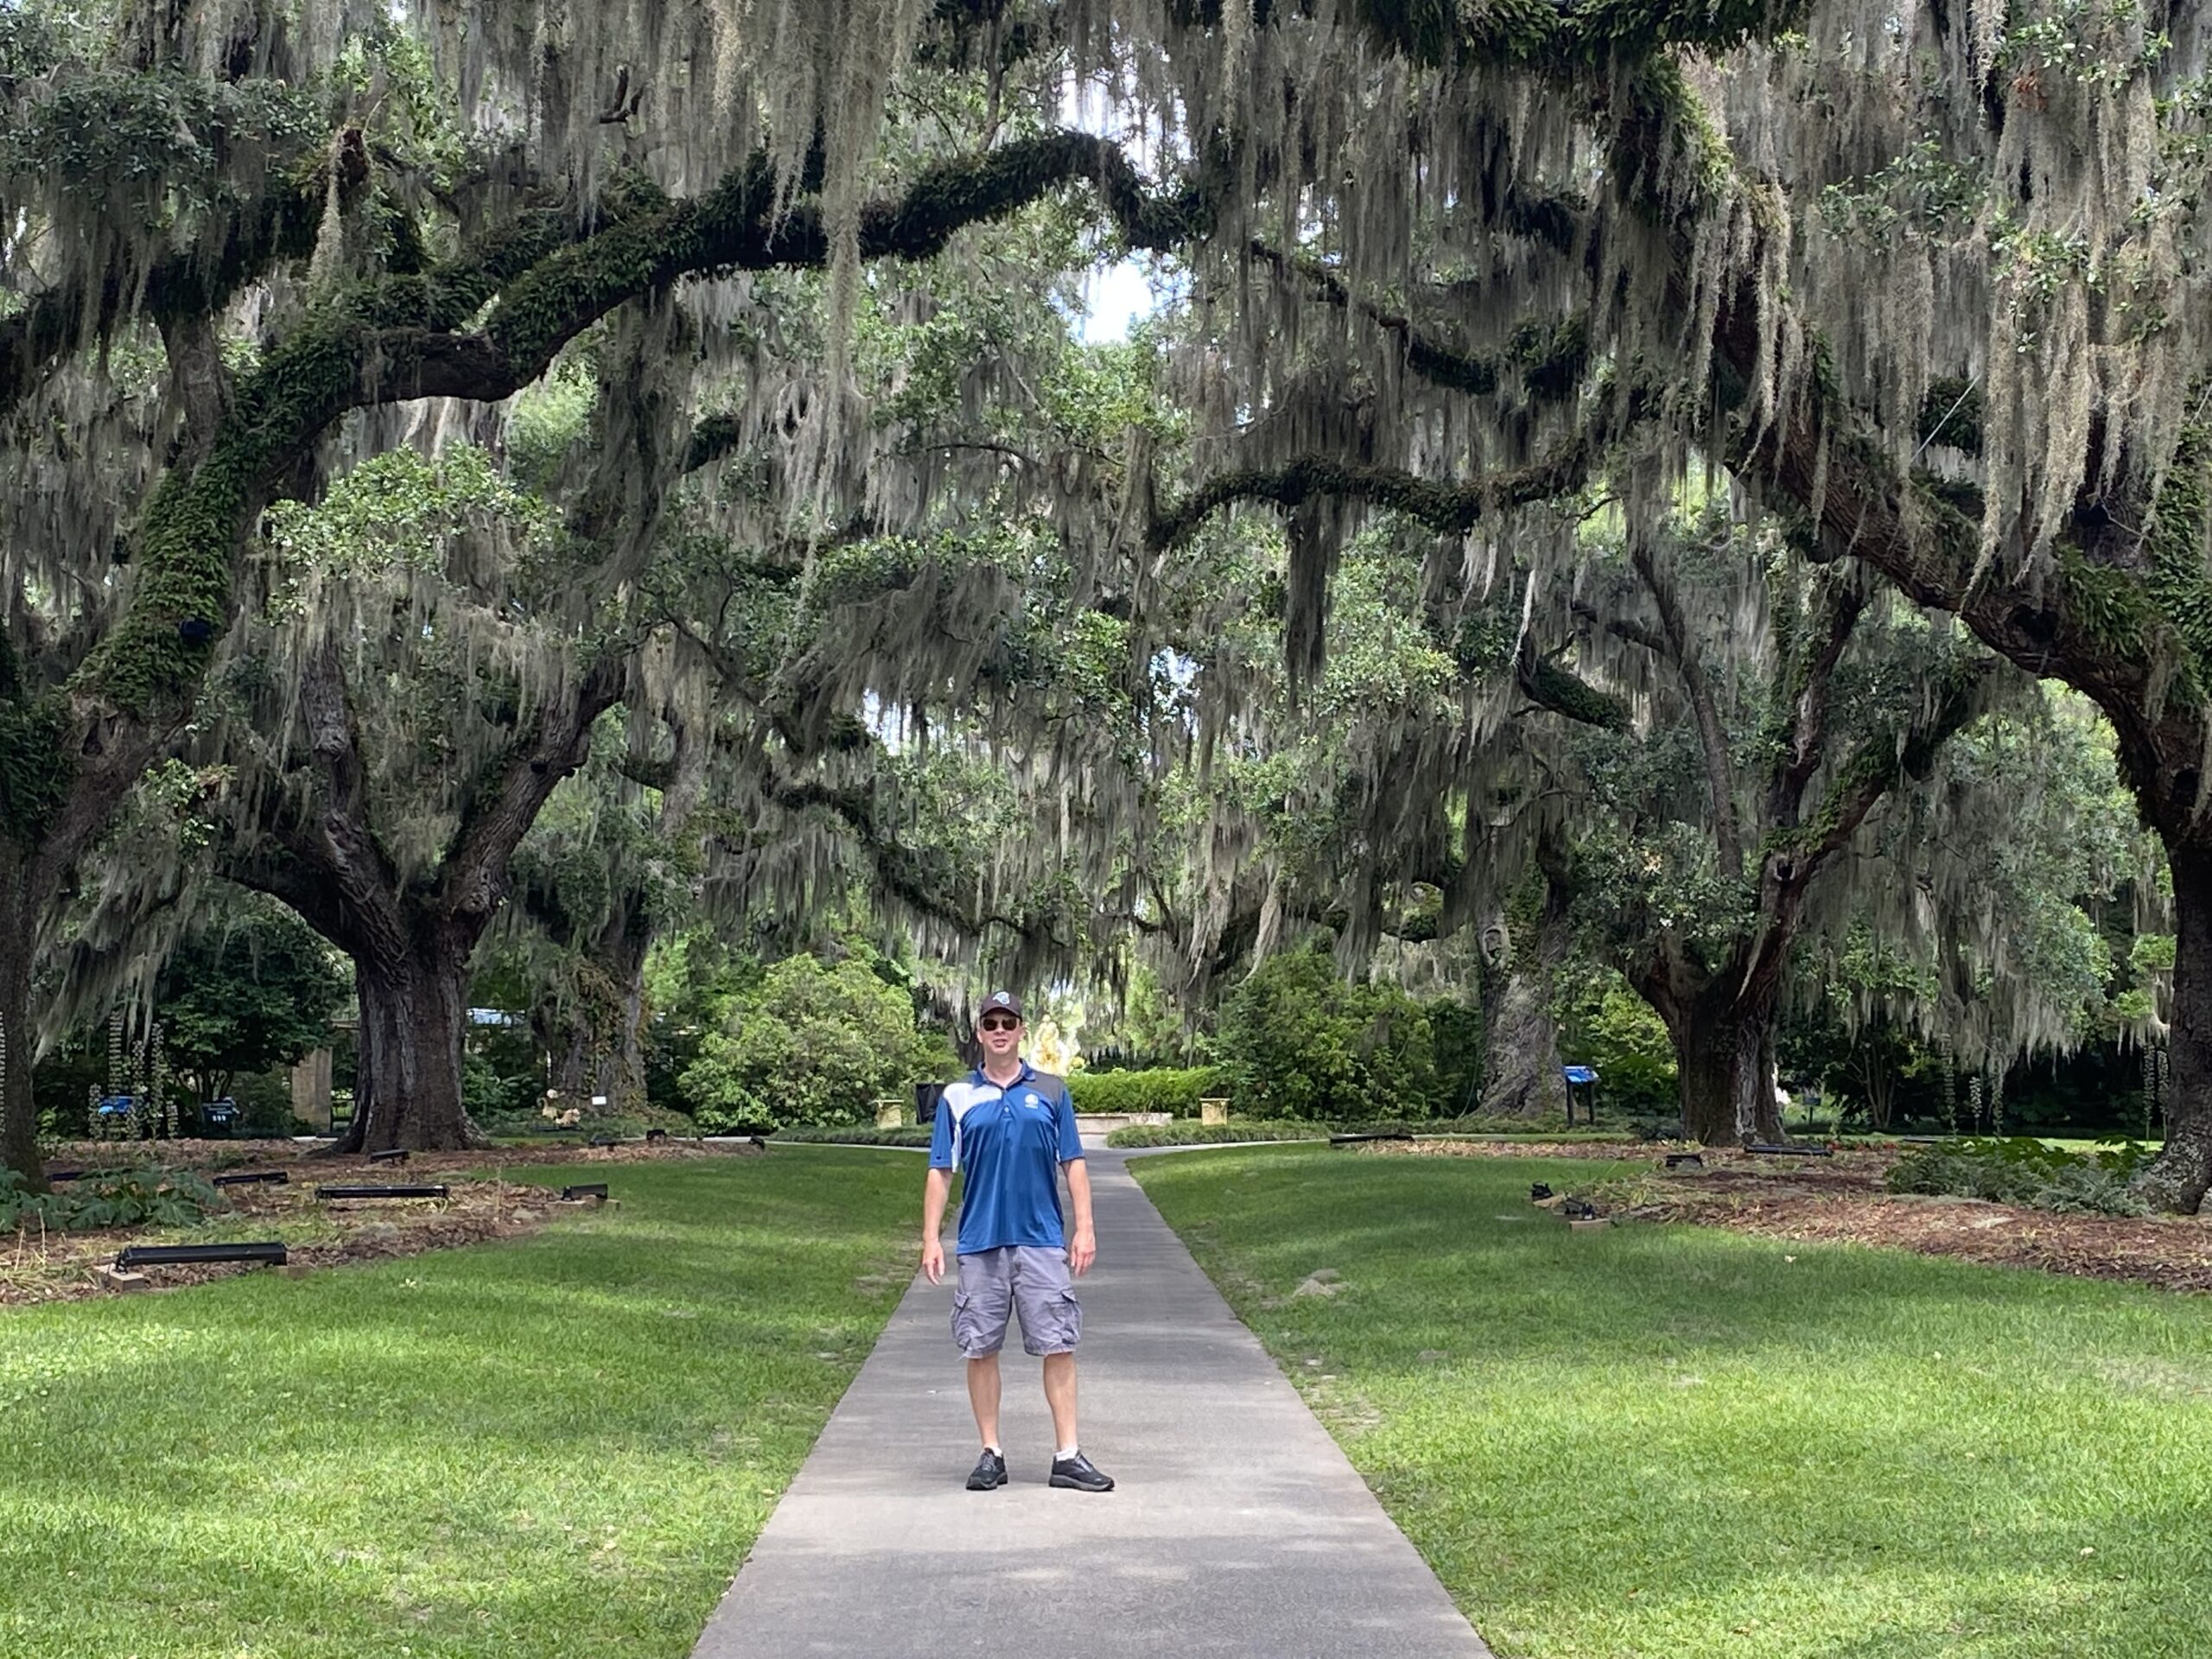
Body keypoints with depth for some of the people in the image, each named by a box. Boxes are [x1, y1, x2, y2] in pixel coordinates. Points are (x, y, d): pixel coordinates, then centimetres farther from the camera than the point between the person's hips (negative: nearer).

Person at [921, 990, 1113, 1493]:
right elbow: (940, 1172, 6)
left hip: (1042, 1242, 0)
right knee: (980, 1350, 4)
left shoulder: (1051, 1091, 7)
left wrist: (1085, 1228, 0)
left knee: (1058, 1346, -2)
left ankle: (1068, 1456, 2)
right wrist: (931, 1239, -1)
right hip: (979, 1244, 0)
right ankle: (991, 1453, 15)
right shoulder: (958, 1097, 6)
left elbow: (1073, 1165, 8)